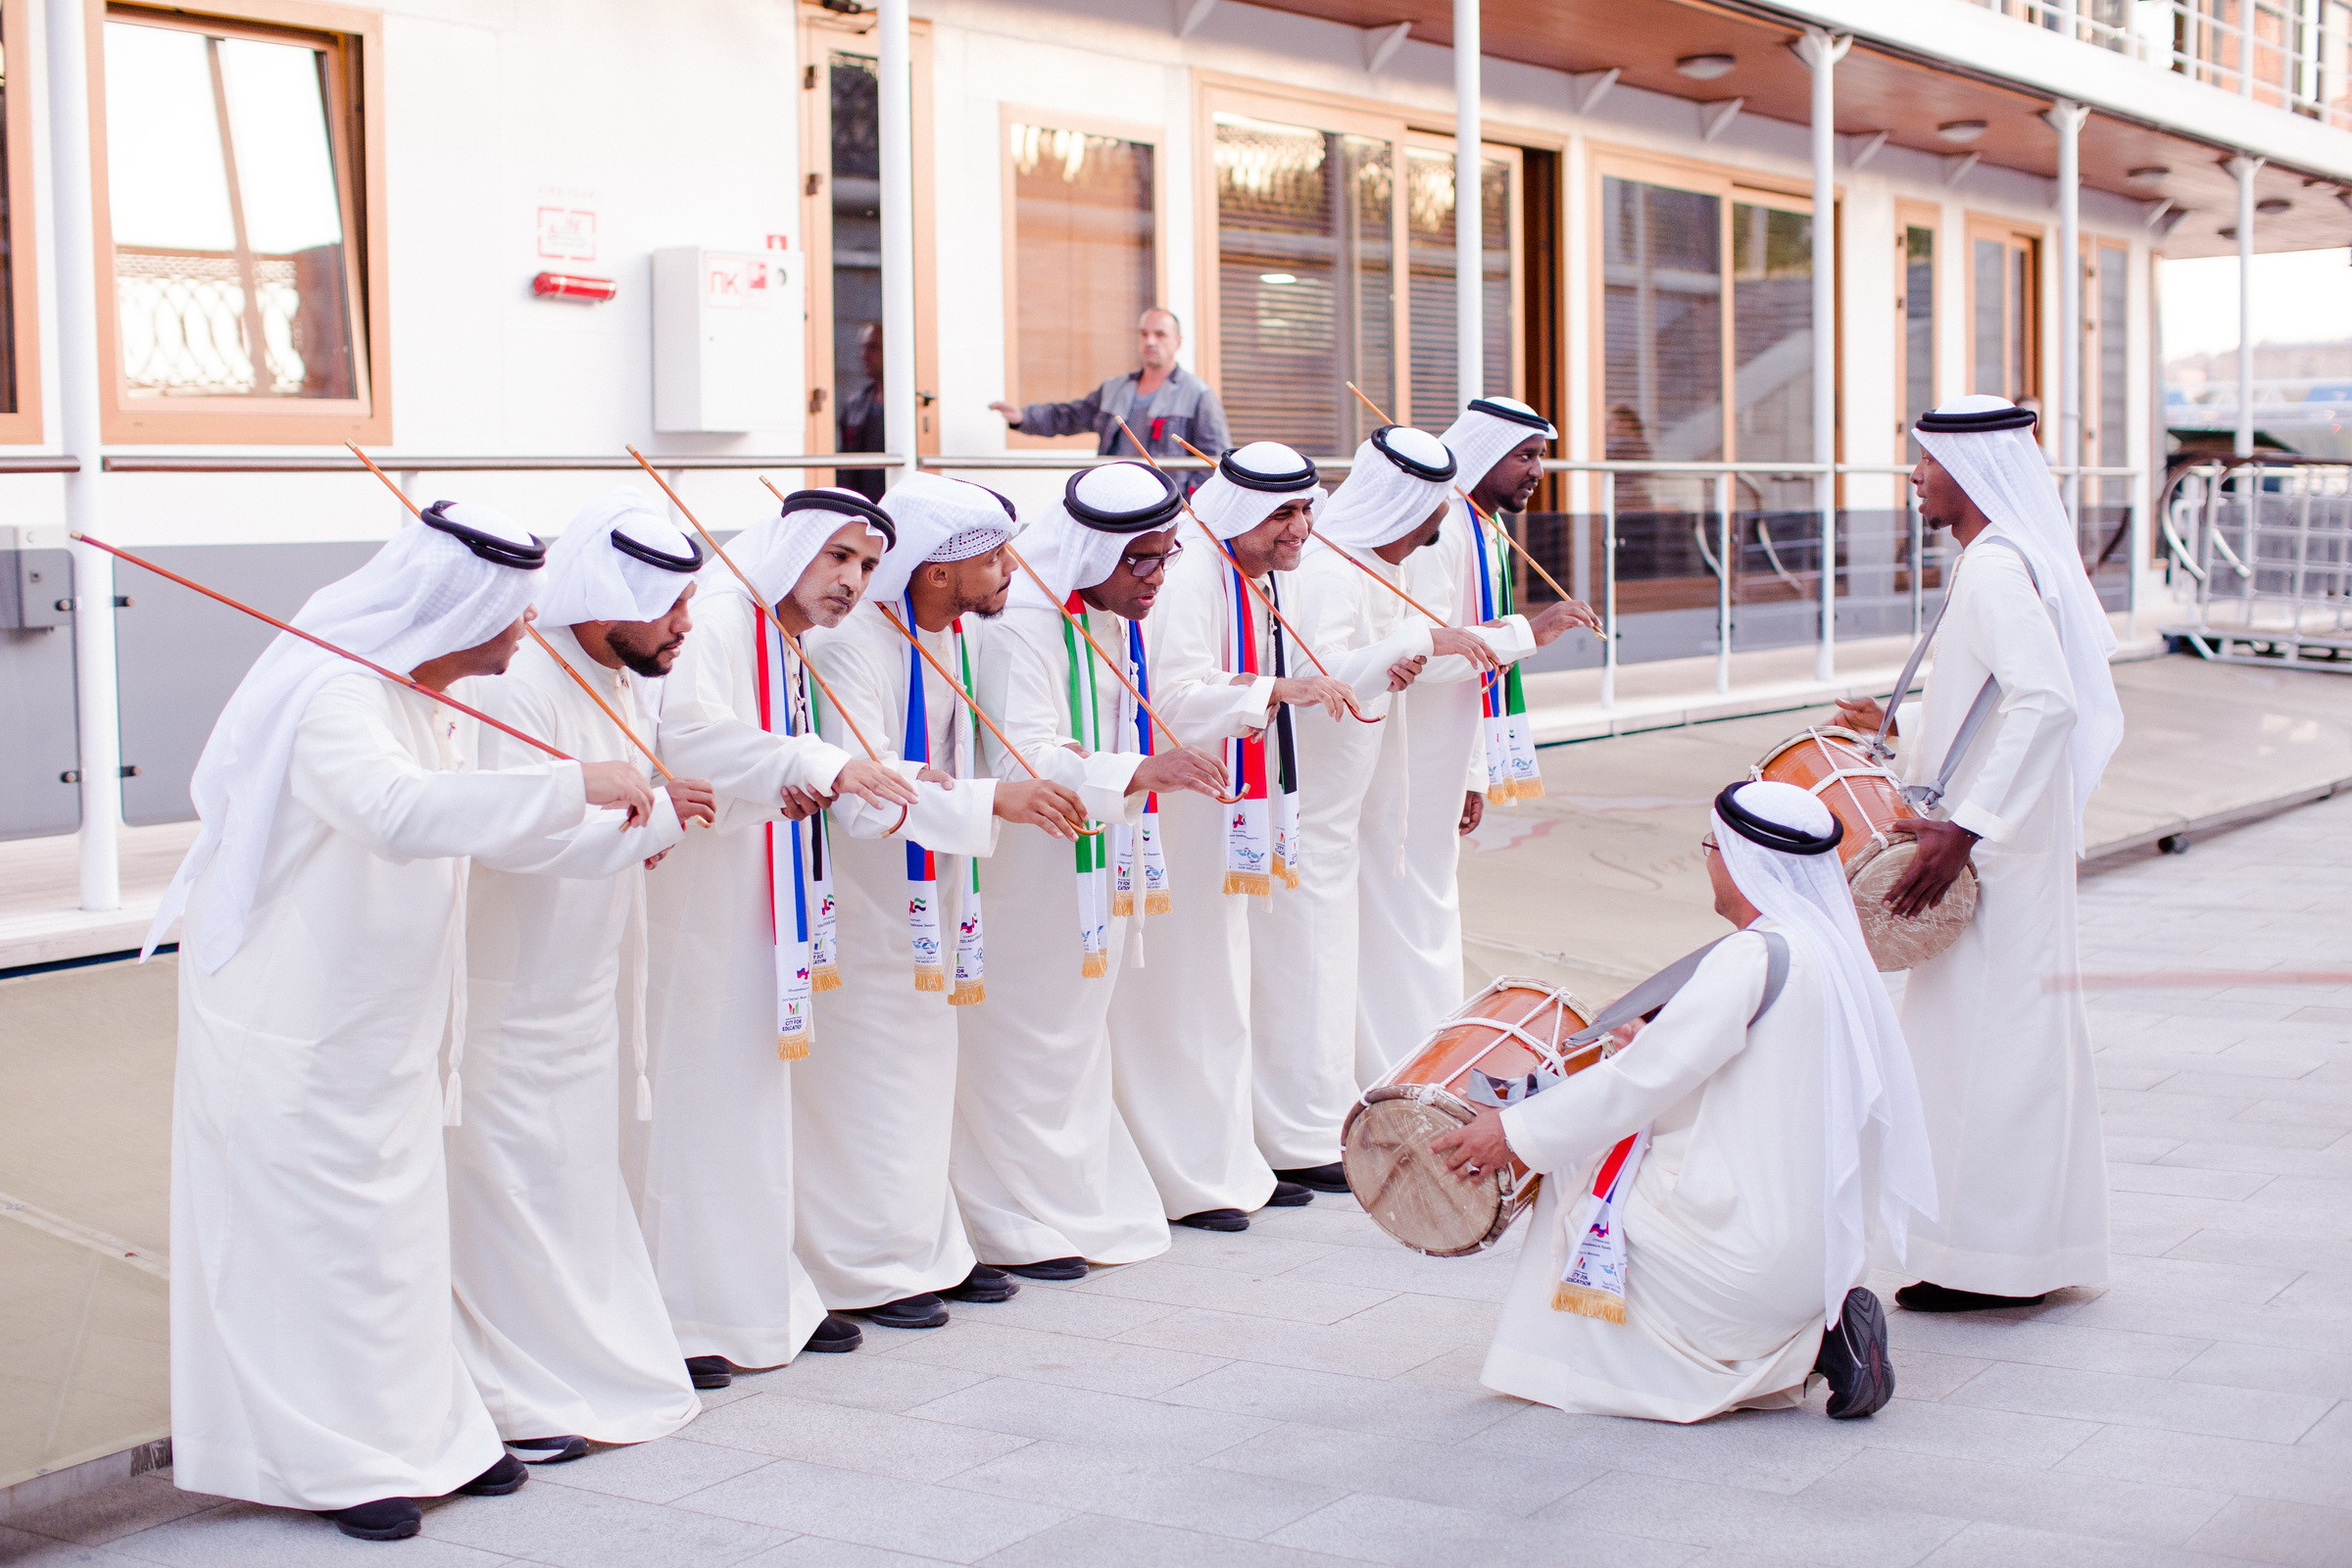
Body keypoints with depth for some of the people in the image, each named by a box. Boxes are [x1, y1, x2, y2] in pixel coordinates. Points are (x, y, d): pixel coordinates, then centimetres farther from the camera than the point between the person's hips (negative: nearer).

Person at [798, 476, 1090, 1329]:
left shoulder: (947, 638, 5)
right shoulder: (852, 645, -24)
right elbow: (861, 793, -34)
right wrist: (993, 798, -37)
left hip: (927, 896, 9)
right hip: (860, 902, -9)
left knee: (925, 1074, 16)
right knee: (863, 1083, -1)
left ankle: (927, 1250, 27)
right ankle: (861, 1269, 11)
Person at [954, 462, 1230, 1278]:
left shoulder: (1116, 621, 7)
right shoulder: (1020, 626, -22)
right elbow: (1023, 759, -32)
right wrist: (1142, 771, -40)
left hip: (1095, 864, 9)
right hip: (1027, 873, -9)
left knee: (1078, 1035, 18)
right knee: (1024, 1036, 0)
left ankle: (1079, 1205, 29)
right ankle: (1016, 1225, 12)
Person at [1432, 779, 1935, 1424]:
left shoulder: (1754, 955, -18)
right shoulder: (1837, 949, 8)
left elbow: (1643, 1080, -19)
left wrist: (1516, 1130, -13)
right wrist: (1660, 1036, 27)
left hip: (1752, 1246, -9)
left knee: (1575, 1194, 10)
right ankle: (1819, 1331, 10)